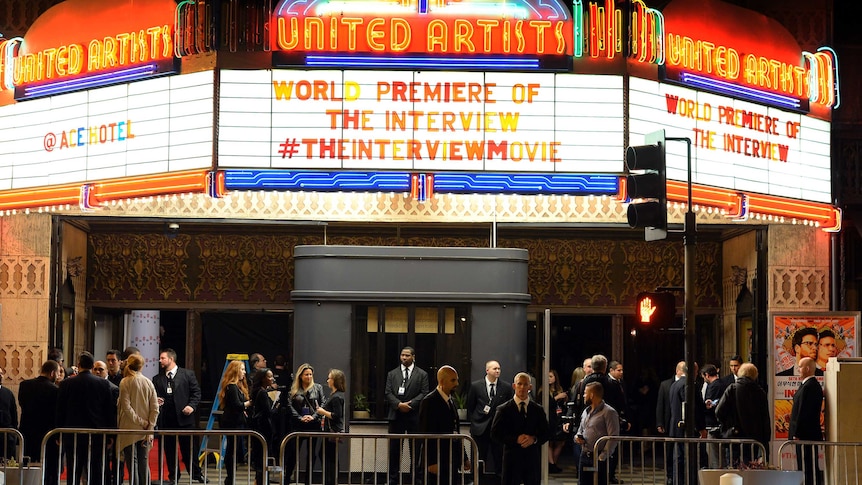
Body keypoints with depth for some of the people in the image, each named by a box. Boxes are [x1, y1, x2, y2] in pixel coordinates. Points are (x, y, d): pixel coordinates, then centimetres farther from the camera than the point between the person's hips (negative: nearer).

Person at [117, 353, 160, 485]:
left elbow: (126, 407, -13)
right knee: (144, 463, 10)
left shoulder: (125, 382, -6)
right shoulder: (148, 382, 5)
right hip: (144, 432, 4)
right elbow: (155, 408, 1)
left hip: (130, 430, -4)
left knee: (132, 464, -2)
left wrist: (142, 423, -9)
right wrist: (149, 429, 0)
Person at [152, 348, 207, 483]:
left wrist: (192, 406, -11)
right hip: (165, 419, 3)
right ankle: (173, 476, 18)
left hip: (184, 417, -3)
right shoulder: (157, 379, 11)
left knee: (188, 447, 2)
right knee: (169, 448, 7)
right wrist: (155, 401, -8)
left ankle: (196, 474, 13)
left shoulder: (187, 374, 3)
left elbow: (196, 392, 3)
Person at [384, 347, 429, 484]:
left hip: (414, 416, -2)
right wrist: (399, 404, -12)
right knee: (394, 448, 3)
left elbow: (424, 393, -2)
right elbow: (388, 393, 4)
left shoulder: (422, 374, 5)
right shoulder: (392, 374, 11)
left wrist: (410, 404, -14)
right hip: (396, 415, 2)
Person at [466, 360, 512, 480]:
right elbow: (470, 407, 8)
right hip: (480, 428, 0)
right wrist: (474, 422, 5)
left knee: (499, 458, 2)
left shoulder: (506, 387, 1)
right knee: (480, 459, 6)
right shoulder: (475, 386, 0)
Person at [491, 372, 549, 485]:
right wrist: (516, 439, -16)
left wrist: (534, 439, -12)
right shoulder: (504, 409, 2)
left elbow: (545, 434, 10)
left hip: (533, 459, 2)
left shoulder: (538, 410, 9)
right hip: (512, 458, -2)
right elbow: (495, 434, -4)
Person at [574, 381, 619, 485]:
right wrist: (577, 437, 4)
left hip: (599, 458, -8)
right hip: (584, 456, 8)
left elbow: (613, 437, -14)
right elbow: (580, 429, 29)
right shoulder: (586, 411, 16)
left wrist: (602, 457, -18)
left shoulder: (609, 412, -9)